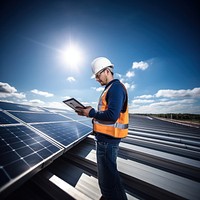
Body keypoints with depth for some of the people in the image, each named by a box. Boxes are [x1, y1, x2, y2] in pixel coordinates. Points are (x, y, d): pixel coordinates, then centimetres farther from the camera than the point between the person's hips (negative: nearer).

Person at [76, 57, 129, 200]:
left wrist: (91, 112, -15)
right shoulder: (110, 88, 15)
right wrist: (89, 112, 5)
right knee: (104, 171, 26)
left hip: (108, 139, -10)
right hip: (105, 137, 10)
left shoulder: (116, 87, -15)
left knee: (108, 173, 9)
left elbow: (112, 115, -27)